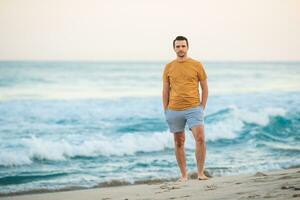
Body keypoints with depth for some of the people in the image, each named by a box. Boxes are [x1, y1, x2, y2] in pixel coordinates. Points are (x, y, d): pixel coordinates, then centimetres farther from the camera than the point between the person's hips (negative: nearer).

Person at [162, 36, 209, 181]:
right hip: (174, 110, 2)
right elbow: (165, 90, 11)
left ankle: (201, 173, -6)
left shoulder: (197, 65, 2)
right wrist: (166, 111, 6)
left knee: (200, 138, -16)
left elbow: (205, 88, 6)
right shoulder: (168, 67, 6)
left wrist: (202, 108, -1)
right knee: (179, 142, 7)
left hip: (193, 109, -2)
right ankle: (184, 175, 15)